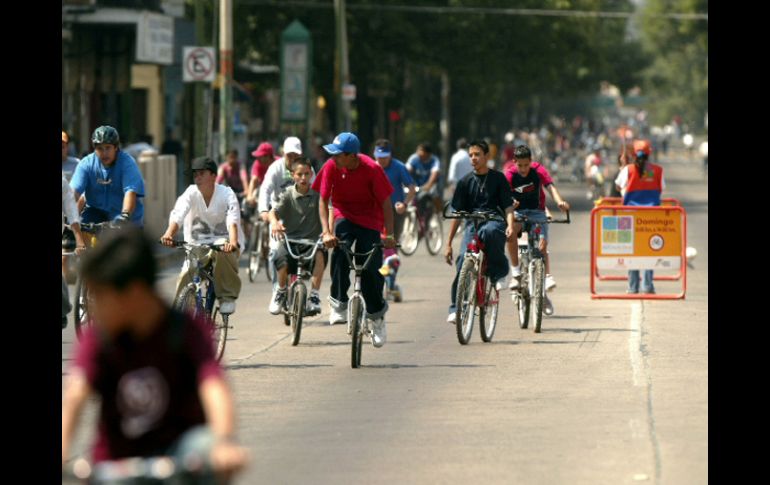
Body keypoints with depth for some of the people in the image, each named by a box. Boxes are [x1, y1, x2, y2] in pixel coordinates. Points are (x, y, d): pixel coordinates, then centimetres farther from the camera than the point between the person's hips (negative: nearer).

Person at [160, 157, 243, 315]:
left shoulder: (226, 194, -10)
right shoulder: (191, 193, -6)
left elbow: (233, 220, -27)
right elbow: (178, 214, -23)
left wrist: (233, 242, -48)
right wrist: (169, 234, -44)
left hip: (223, 243, -2)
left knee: (222, 254, -36)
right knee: (186, 275, -22)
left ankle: (228, 297, -18)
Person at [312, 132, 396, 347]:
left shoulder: (372, 169, -22)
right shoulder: (331, 167, -16)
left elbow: (386, 202, -15)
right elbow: (323, 201, -12)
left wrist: (389, 234, -22)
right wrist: (326, 231, -24)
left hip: (370, 221, -1)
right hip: (344, 216, 1)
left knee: (370, 269, -6)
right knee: (340, 250, -29)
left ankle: (376, 315, 17)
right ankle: (338, 303, -19)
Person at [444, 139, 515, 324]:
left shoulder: (498, 178, 8)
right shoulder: (466, 182, 11)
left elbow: (508, 205, 2)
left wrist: (510, 225, -19)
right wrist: (449, 244, 8)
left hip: (494, 222, -2)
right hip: (472, 225, 2)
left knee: (489, 231, -40)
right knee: (463, 260, -22)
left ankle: (499, 273, -18)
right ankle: (456, 307, -12)